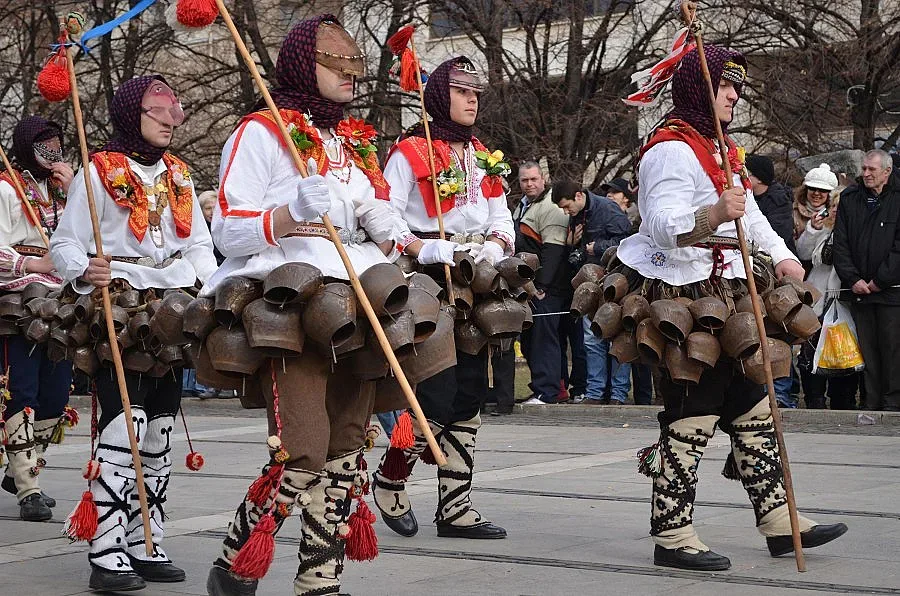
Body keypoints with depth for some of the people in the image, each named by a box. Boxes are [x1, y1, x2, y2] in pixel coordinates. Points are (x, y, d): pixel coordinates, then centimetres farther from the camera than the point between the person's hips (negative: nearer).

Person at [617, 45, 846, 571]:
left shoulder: (720, 148, 19)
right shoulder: (672, 148, -13)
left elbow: (748, 213, 29)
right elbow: (663, 226, -28)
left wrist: (781, 255, 12)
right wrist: (714, 215, -46)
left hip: (724, 294, 10)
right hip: (683, 295, -10)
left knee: (753, 407, 10)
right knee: (694, 414, -9)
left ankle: (779, 521, 16)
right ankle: (672, 537, -4)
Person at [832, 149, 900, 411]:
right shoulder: (850, 199, 10)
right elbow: (840, 244, 6)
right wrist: (852, 279, -4)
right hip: (859, 289, 4)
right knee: (867, 348, 5)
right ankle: (872, 405, 9)